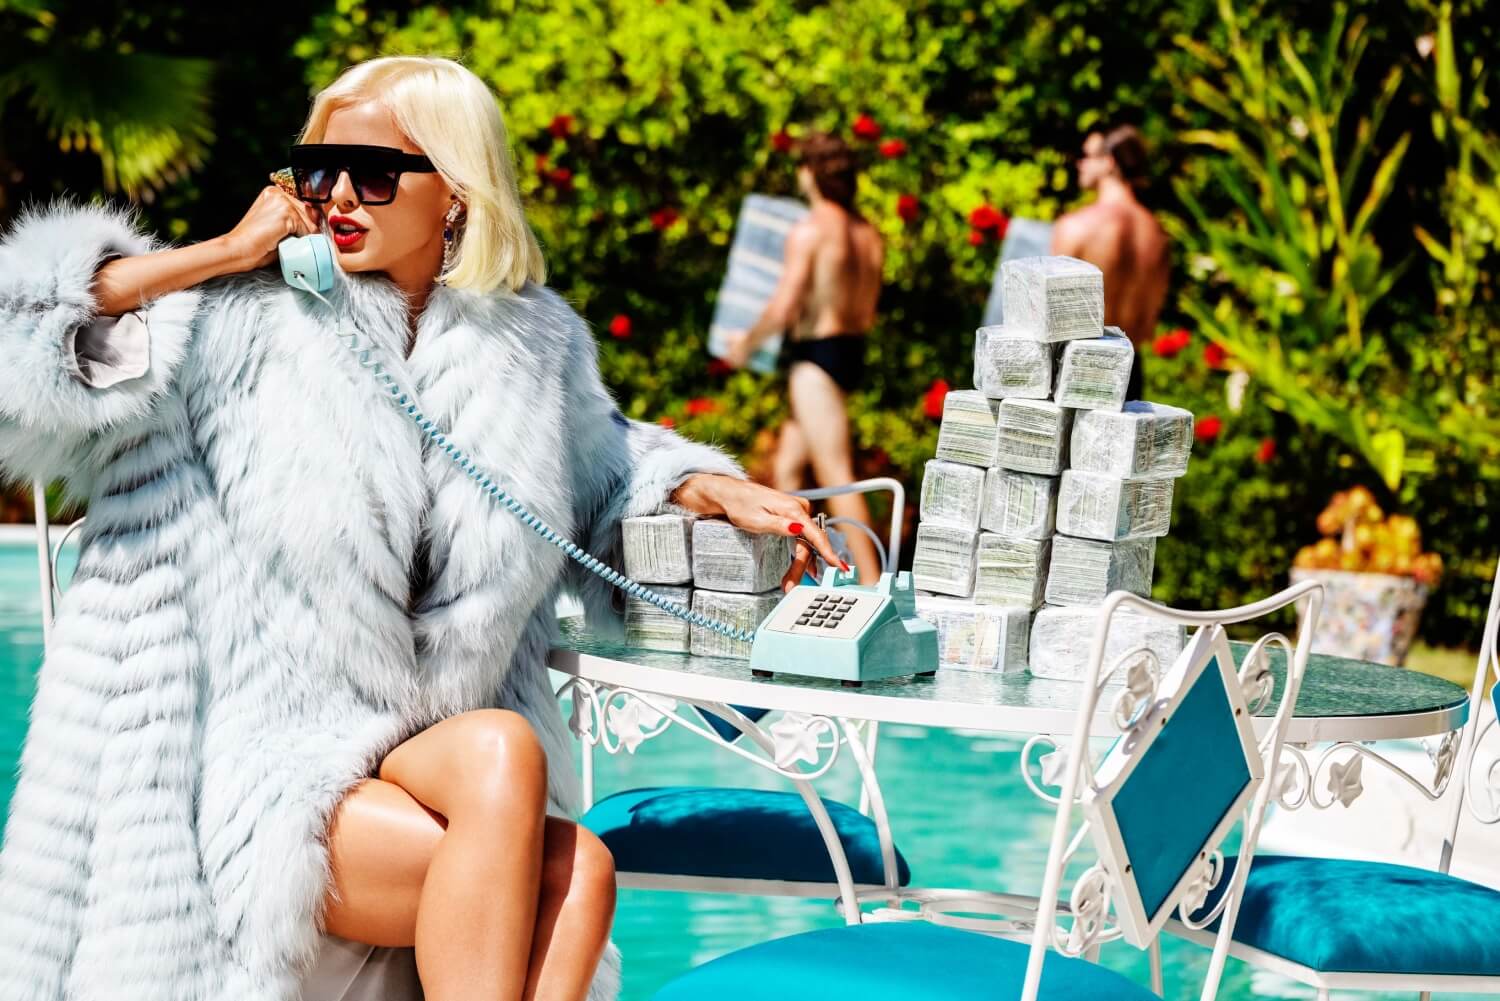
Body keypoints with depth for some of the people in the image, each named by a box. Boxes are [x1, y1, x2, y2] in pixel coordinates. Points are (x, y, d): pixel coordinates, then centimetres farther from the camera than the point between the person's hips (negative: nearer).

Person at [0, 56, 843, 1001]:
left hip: (434, 778, 4)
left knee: (574, 872, -28)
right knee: (498, 749, -31)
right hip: (257, 775, -4)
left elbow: (601, 465, 32)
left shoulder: (532, 342, 10)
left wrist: (716, 490, 14)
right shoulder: (238, 328, -4)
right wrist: (221, 255, -13)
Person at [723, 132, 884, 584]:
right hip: (852, 349, 9)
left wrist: (747, 341, -2)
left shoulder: (809, 230, -15)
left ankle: (872, 585, -13)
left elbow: (783, 309, -19)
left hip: (815, 356, -9)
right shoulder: (869, 234, 9)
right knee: (786, 467, 17)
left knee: (836, 474, -9)